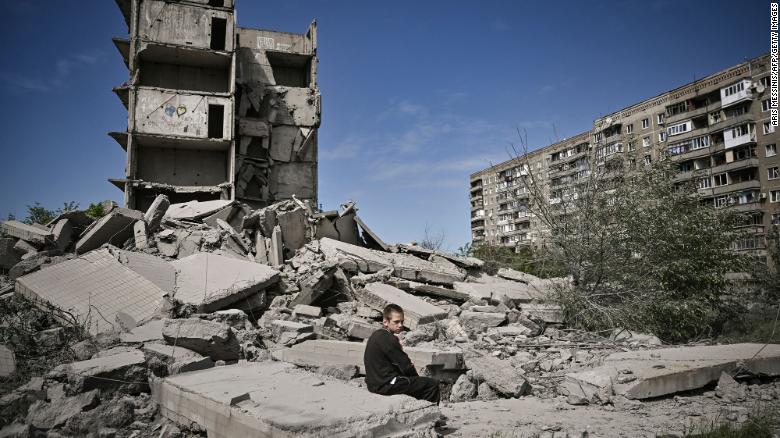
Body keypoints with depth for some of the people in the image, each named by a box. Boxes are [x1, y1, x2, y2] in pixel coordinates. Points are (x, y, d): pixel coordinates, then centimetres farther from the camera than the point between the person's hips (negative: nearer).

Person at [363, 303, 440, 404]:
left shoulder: (376, 335, 10)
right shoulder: (388, 339, -19)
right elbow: (406, 367, -15)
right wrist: (416, 376, 3)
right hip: (386, 385, -10)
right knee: (433, 384, -8)